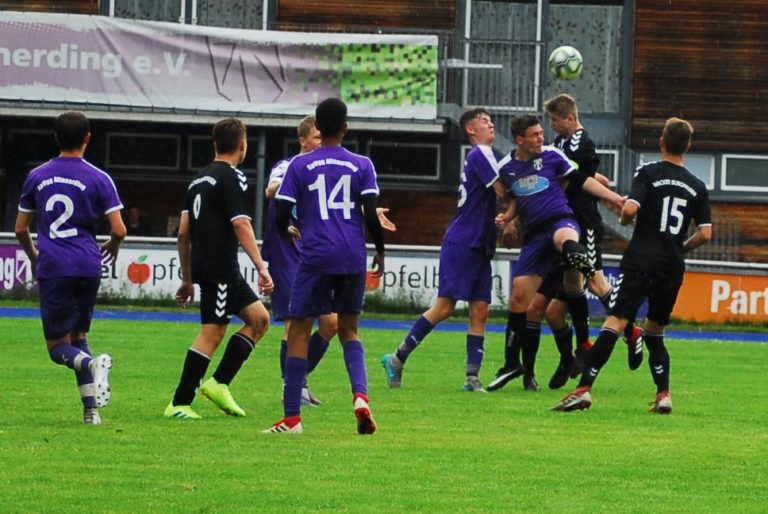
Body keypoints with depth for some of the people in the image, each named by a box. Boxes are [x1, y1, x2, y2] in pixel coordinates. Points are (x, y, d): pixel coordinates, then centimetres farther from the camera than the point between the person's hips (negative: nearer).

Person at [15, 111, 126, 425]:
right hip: (88, 266, 1)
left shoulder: (37, 177, 5)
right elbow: (119, 230, -4)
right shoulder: (98, 179, -1)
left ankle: (90, 363, -30)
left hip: (52, 268, -1)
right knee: (78, 337, 16)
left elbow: (20, 228, 11)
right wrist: (113, 248, 20)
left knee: (58, 347, 4)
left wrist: (34, 258, 30)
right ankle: (91, 409, 3)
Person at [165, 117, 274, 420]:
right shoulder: (232, 178, -7)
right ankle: (179, 404, -9)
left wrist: (187, 279, 22)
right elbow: (241, 225, -17)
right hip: (220, 267, -9)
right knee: (211, 333, -8)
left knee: (259, 319, 12)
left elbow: (183, 232, 18)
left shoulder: (199, 179, 18)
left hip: (202, 266, 9)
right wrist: (261, 267, -20)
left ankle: (219, 383, 6)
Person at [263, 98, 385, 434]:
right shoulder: (361, 165, 4)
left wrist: (288, 232, 22)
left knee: (298, 331, 4)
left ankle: (292, 418, 0)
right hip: (353, 257, 2)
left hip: (315, 256, -2)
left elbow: (281, 216, -1)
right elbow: (371, 217, -3)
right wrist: (380, 251, 13)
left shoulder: (300, 165, 1)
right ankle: (361, 395, -8)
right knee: (349, 329, 17)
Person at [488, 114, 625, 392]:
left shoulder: (551, 155, 4)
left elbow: (581, 180, 7)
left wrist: (615, 198, 0)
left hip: (560, 220, -2)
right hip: (534, 234, 2)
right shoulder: (506, 168, 11)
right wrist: (509, 216, 8)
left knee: (564, 237, -43)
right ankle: (513, 364, 8)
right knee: (519, 296, -2)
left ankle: (578, 258, -78)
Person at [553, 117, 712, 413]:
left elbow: (630, 209, -15)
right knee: (655, 331, 20)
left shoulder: (648, 173, -2)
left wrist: (624, 220, 9)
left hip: (640, 263, -4)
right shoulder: (697, 187, 9)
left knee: (614, 323, -13)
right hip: (672, 268, 4)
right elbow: (705, 234, 6)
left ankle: (584, 389, -24)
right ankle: (663, 394, 7)